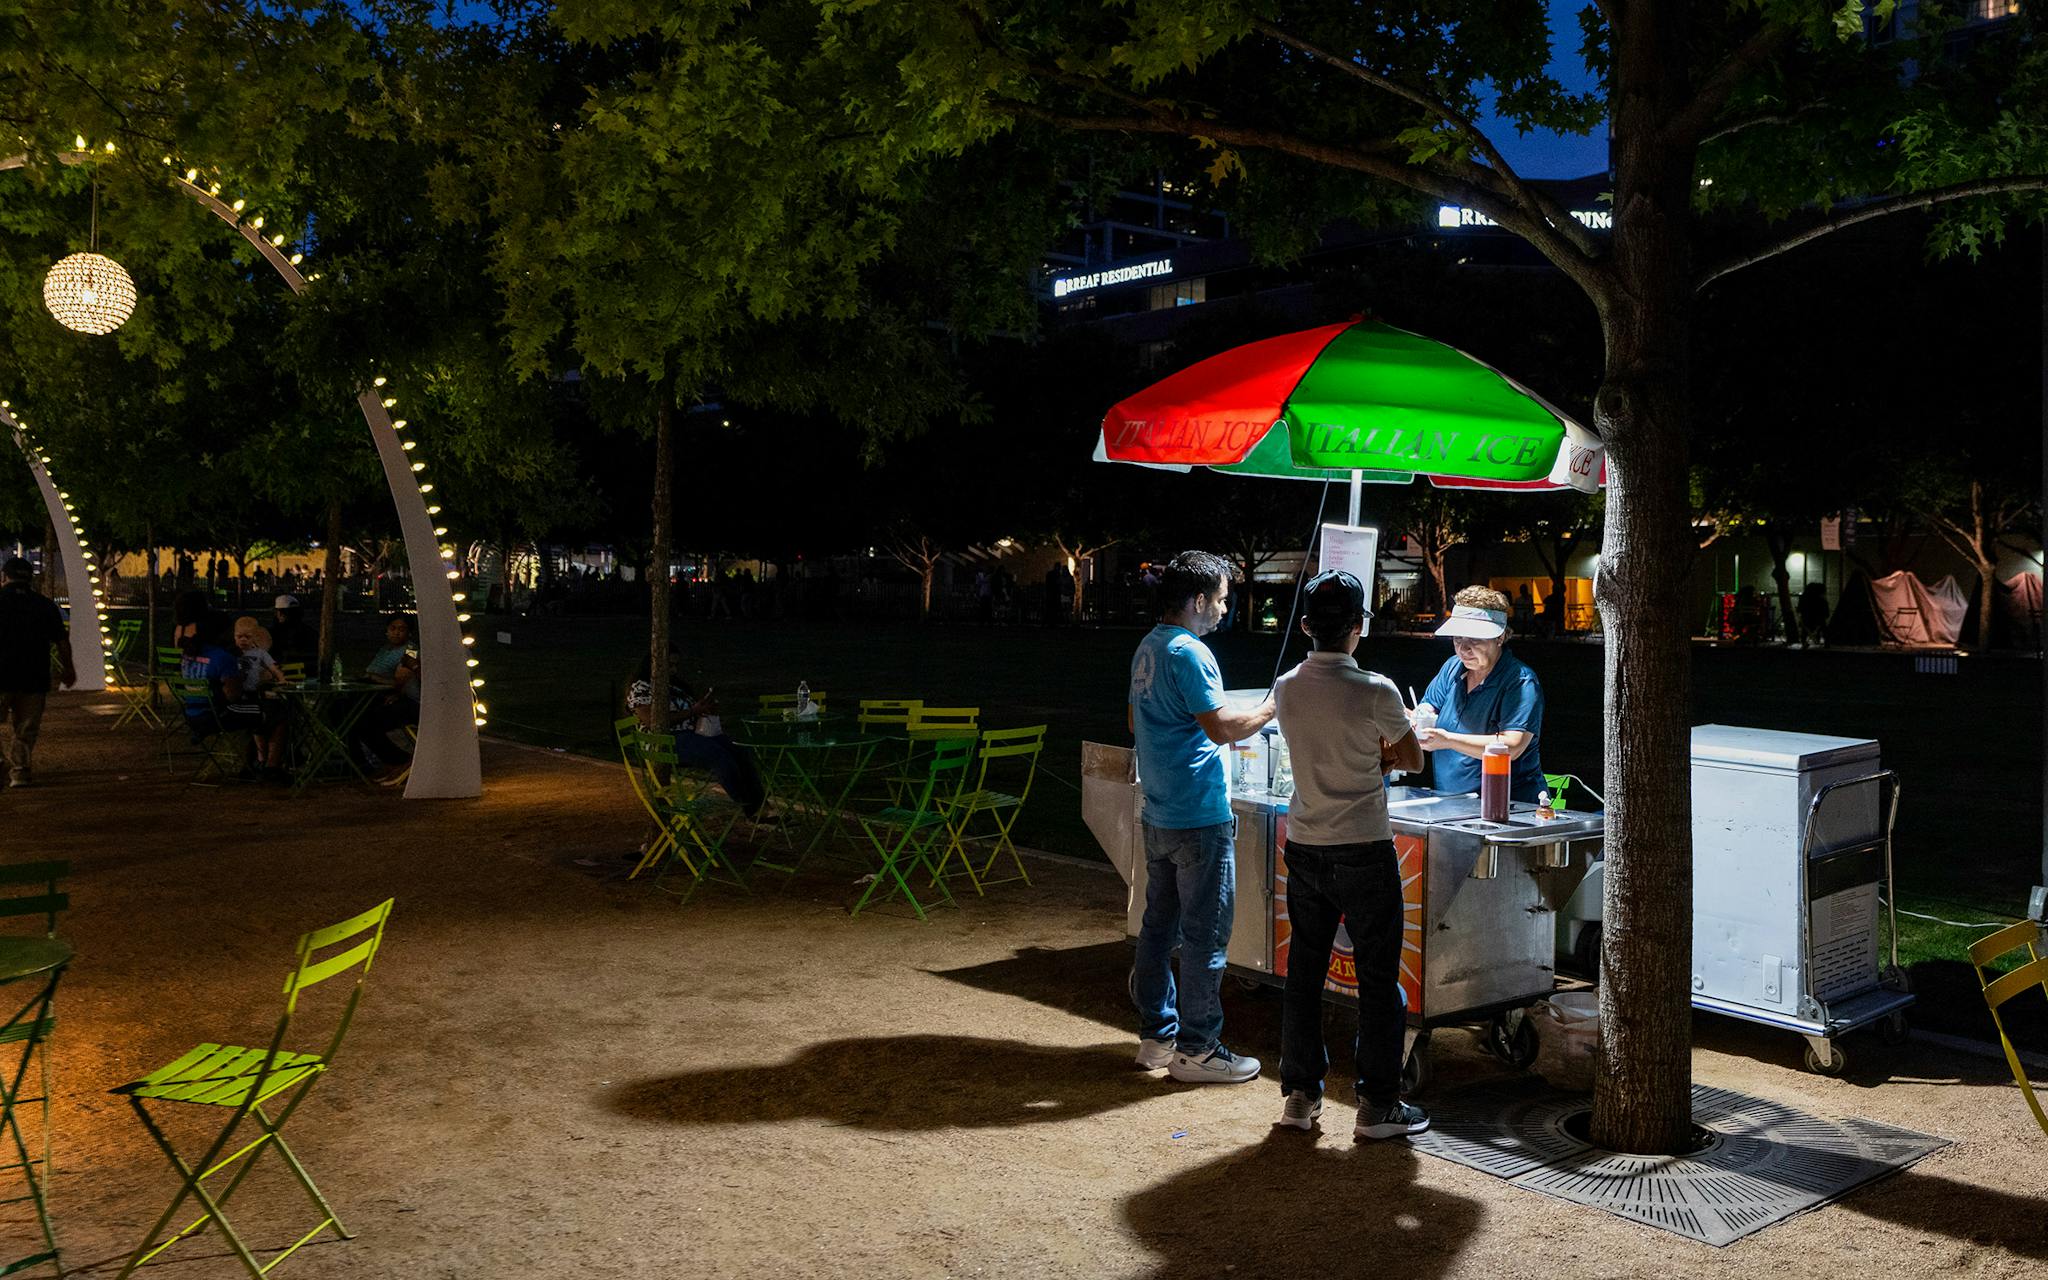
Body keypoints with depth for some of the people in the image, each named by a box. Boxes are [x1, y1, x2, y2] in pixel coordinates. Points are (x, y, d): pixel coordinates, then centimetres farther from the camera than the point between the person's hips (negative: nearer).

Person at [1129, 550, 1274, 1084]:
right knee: (1205, 935, -2)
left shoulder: (1147, 648, 12)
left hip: (1158, 814, 10)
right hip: (1198, 819, -10)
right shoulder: (1188, 653, -18)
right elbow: (1222, 727, -23)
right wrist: (1271, 708, -9)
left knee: (1159, 924, 15)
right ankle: (1196, 1049, 5)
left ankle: (1157, 1034, 23)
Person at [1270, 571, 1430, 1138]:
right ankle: (1377, 1105, 11)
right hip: (1364, 851, -5)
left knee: (1304, 971, 13)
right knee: (1378, 979, 6)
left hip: (1304, 849, 5)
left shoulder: (1285, 688, -1)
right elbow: (1411, 760, 0)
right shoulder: (1376, 692, -15)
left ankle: (1299, 1093, 21)